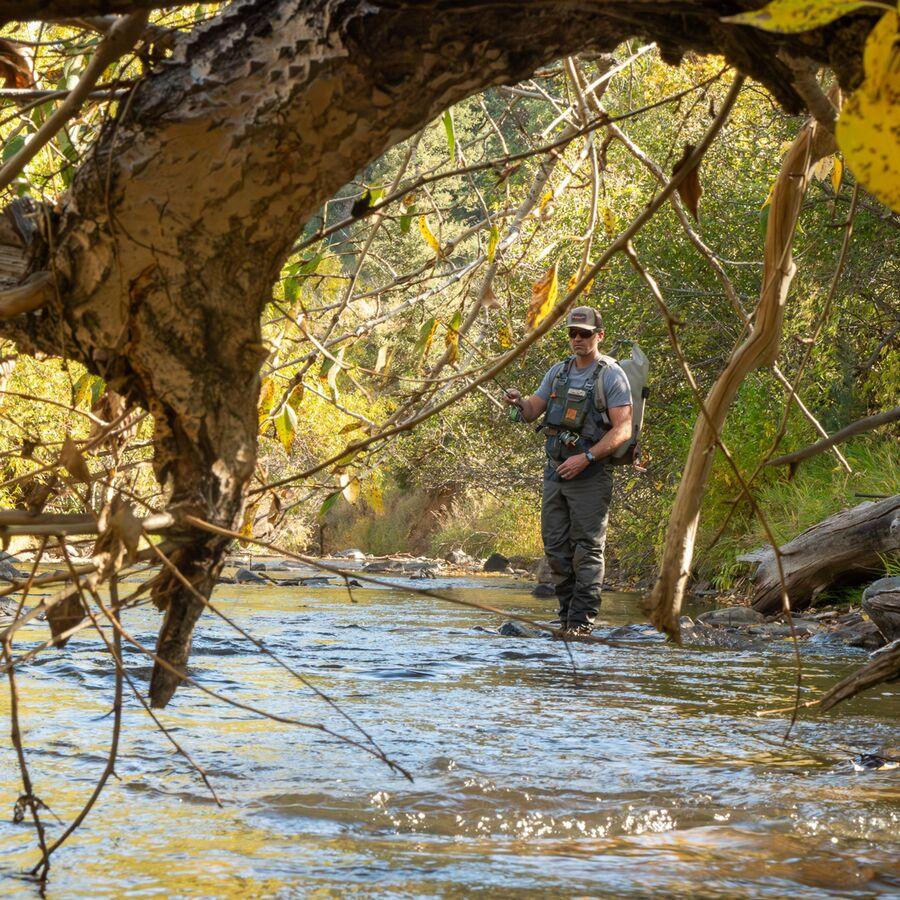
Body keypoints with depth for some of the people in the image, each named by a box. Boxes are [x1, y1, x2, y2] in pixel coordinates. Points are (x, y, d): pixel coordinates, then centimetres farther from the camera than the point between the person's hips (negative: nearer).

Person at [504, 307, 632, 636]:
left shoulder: (612, 375, -7)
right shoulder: (559, 371, 14)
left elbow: (622, 429, -13)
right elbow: (532, 412, 15)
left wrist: (586, 458, -22)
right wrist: (519, 402, -9)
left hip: (589, 473, -7)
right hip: (555, 469, 7)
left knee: (587, 549, -6)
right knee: (556, 546, 8)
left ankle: (582, 621, -6)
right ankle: (567, 614, 16)